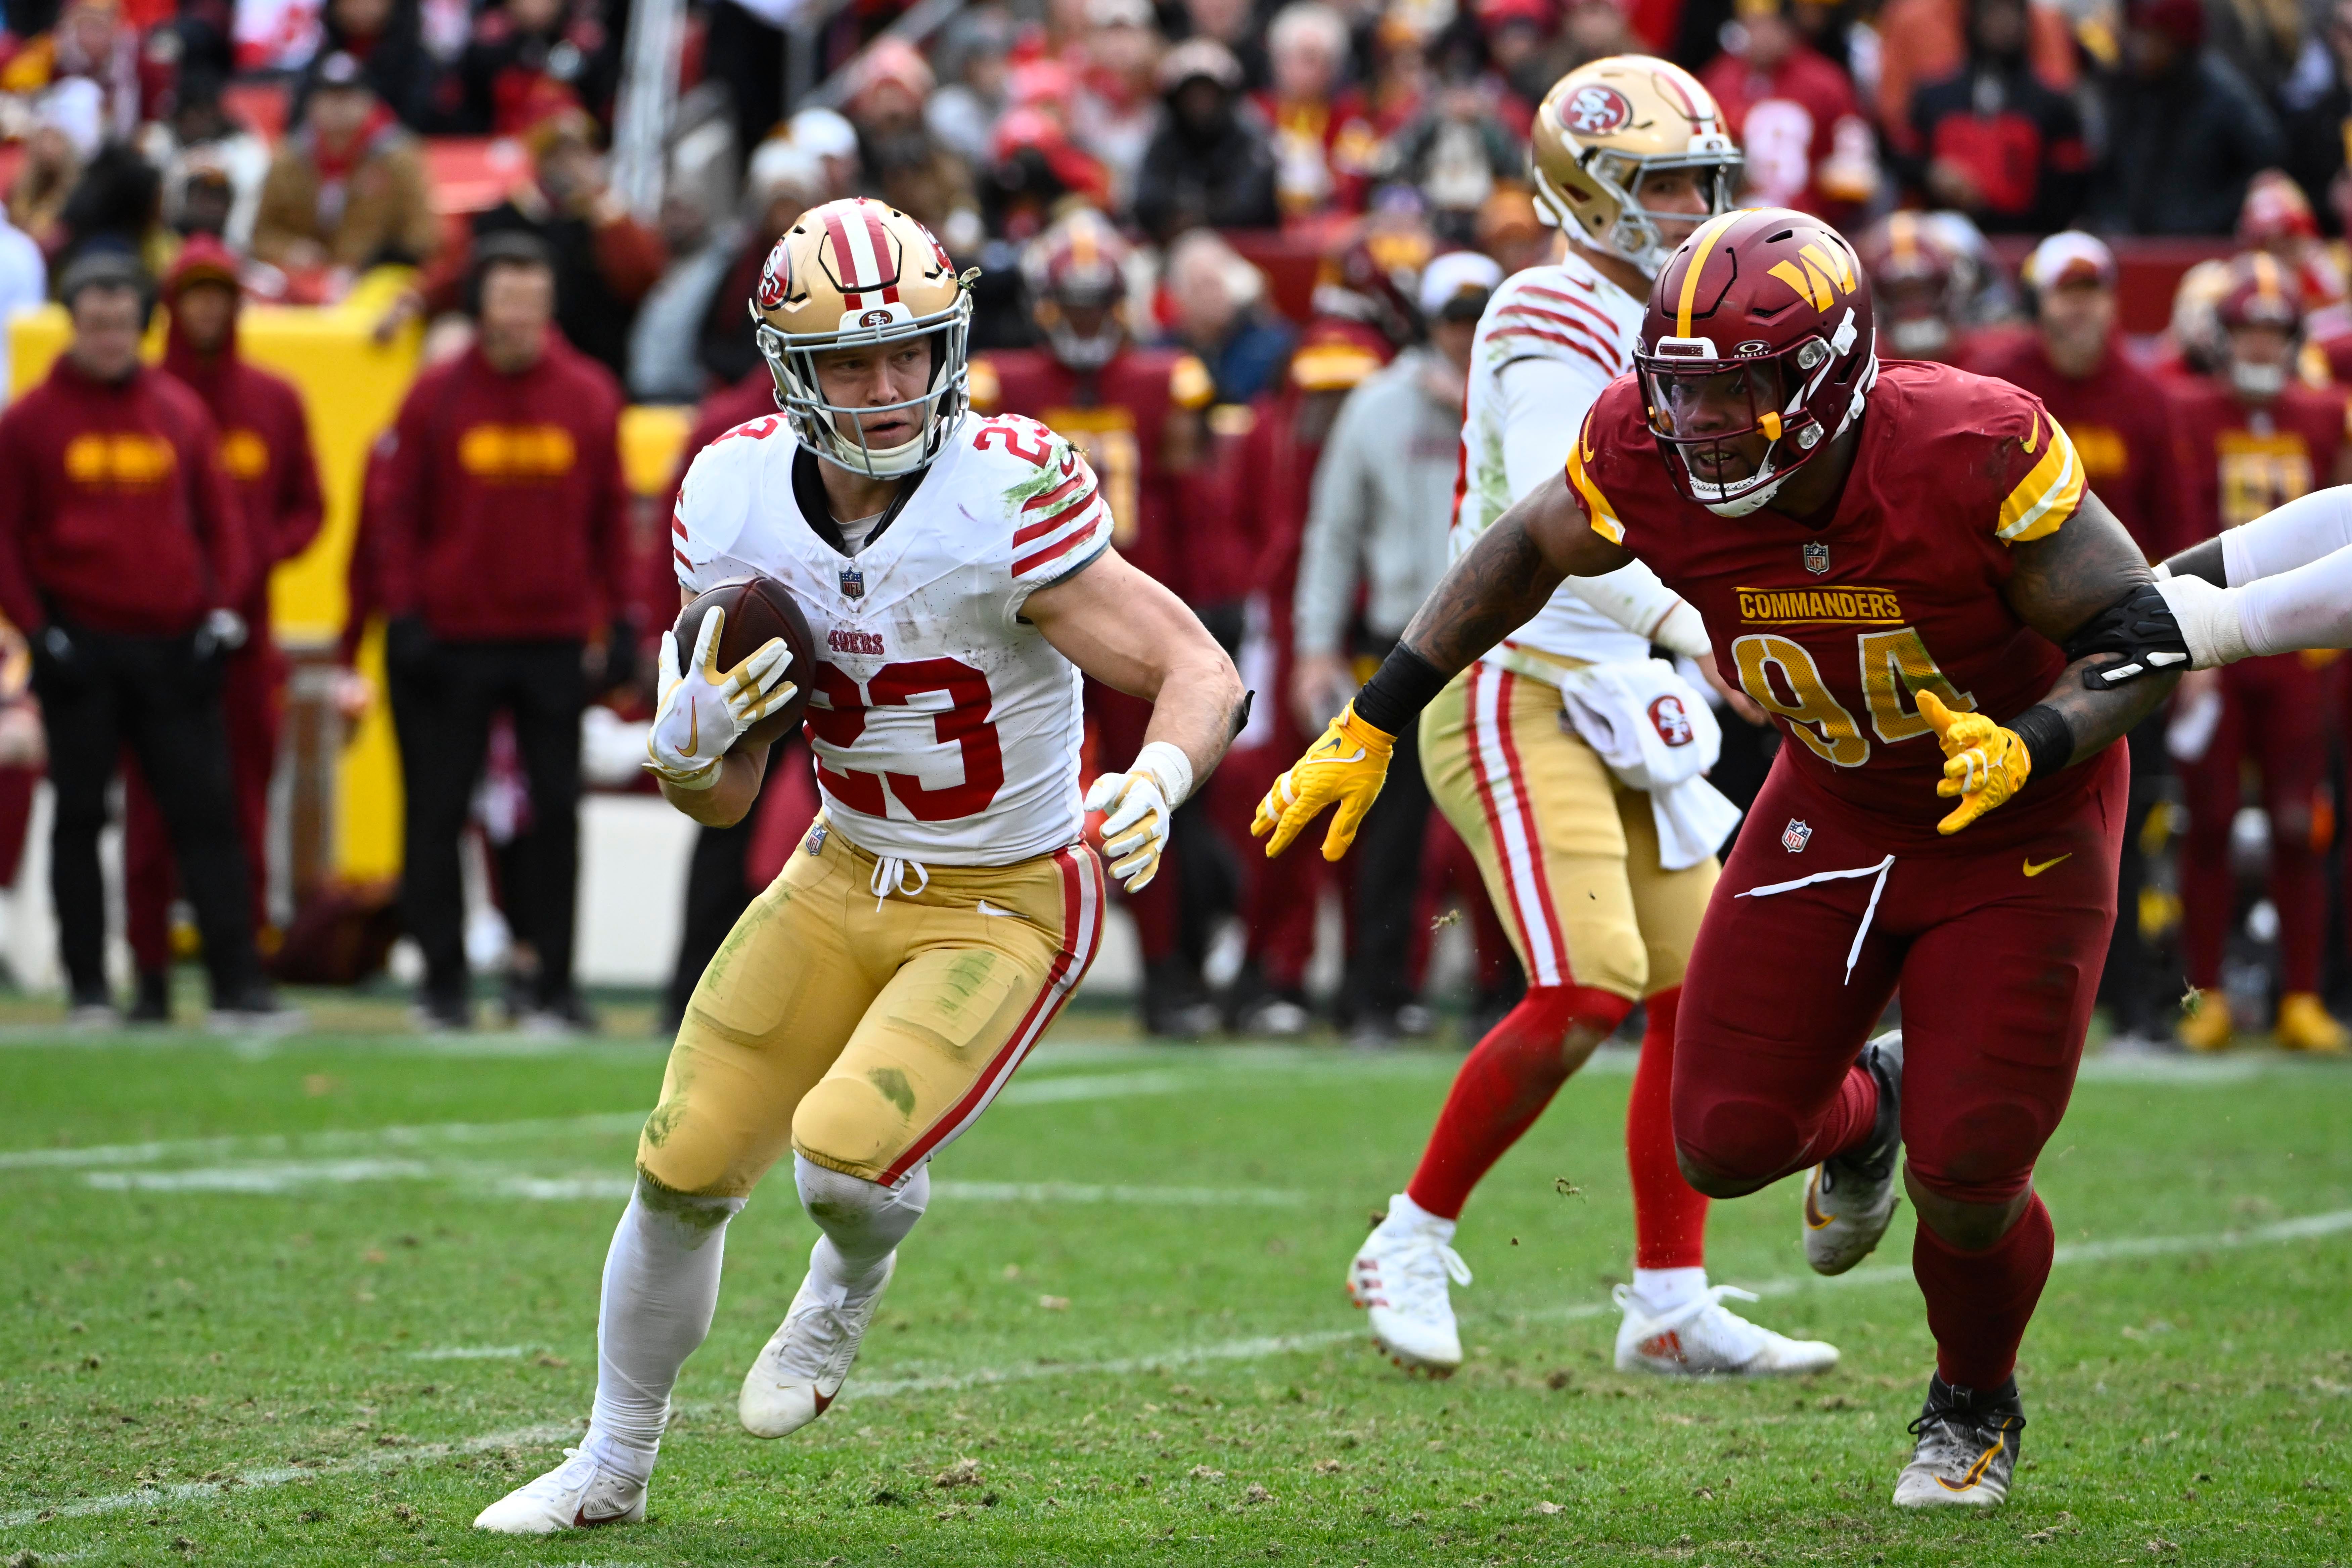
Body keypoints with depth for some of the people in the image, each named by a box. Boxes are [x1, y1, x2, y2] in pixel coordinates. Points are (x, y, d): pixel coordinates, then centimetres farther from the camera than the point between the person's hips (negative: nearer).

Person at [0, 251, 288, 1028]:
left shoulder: (182, 411, 10)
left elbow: (219, 517, 13)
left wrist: (222, 609, 2)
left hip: (175, 645, 2)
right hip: (80, 650, -2)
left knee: (206, 813, -3)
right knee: (80, 817, 2)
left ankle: (237, 986, -5)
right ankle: (87, 988, 7)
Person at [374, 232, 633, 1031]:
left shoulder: (589, 396, 5)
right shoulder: (437, 397, 0)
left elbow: (610, 515, 11)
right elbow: (400, 516, 2)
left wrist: (620, 620, 7)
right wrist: (403, 618, -5)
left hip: (556, 641, 1)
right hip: (454, 637, -1)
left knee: (558, 809, -1)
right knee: (438, 811, 1)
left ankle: (555, 983, 4)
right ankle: (444, 980, 9)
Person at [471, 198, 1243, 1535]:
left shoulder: (1006, 500, -26)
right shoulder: (739, 504, -10)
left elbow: (1204, 673, -23)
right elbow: (719, 799, -1)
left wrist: (1158, 780, -43)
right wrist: (694, 738, -24)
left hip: (1008, 908, -5)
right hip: (845, 879, 5)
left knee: (846, 1147, -25)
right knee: (684, 1172, 3)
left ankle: (850, 1282, 14)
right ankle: (615, 1464, 28)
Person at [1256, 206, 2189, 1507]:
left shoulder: (1970, 453, -33)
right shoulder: (1652, 462, -22)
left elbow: (2145, 637, -24)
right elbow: (1527, 551, 1)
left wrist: (2032, 742, -43)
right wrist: (1375, 722, 0)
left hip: (2016, 813, -4)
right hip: (1837, 803, 4)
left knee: (1966, 1180, -7)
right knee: (1723, 1144, -3)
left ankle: (1976, 1403, 28)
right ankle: (1862, 1113, 37)